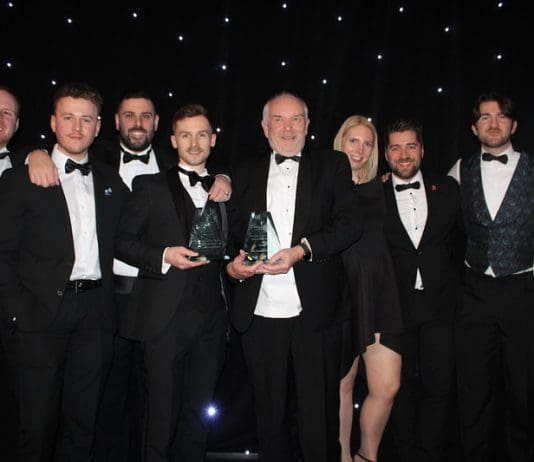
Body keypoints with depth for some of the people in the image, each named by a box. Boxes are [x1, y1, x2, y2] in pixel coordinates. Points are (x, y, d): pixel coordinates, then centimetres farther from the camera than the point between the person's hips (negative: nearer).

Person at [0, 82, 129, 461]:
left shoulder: (112, 182, 11)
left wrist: (108, 299, 3)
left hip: (95, 315, 3)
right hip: (43, 313, -3)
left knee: (82, 423, 13)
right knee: (38, 423, 7)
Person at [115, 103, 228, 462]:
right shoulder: (150, 185, 5)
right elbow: (124, 243, 0)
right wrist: (163, 255, -15)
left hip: (211, 316, 4)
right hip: (166, 317, -3)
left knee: (198, 412, 14)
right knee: (163, 412, 3)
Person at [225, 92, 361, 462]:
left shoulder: (332, 165, 8)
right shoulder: (246, 173, 15)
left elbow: (350, 223, -4)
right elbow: (231, 233, 13)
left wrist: (300, 250, -17)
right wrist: (231, 264, -8)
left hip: (316, 313, -2)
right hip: (260, 313, 2)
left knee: (320, 414, 6)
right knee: (270, 415, 14)